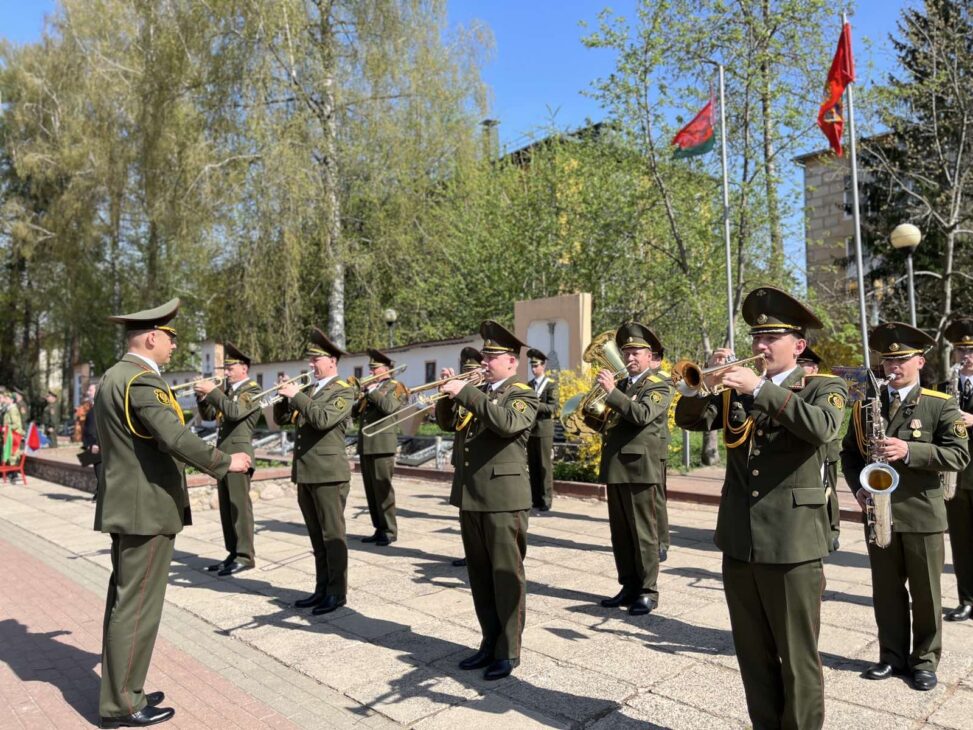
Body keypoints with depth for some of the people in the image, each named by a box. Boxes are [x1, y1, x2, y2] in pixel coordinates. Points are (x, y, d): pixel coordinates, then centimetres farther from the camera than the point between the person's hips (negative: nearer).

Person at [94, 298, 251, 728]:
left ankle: (119, 691, 28)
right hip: (147, 508, -10)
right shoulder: (141, 379, -18)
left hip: (126, 506, 10)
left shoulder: (114, 376, 13)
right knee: (137, 607, -1)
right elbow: (176, 439, -28)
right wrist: (226, 462, -16)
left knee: (124, 601, 17)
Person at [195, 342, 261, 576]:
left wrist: (213, 391, -21)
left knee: (240, 506, -6)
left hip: (238, 453, -8)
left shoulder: (253, 390, -7)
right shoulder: (227, 390, 18)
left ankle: (245, 556, -1)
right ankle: (233, 553, 18)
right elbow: (208, 415, 18)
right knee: (226, 507, 11)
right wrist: (202, 396, 2)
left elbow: (235, 411, -23)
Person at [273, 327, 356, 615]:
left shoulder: (344, 390, -7)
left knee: (332, 535, -1)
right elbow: (282, 419, 16)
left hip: (328, 472, -8)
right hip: (304, 472, 8)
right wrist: (284, 397, -1)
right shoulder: (309, 391, 17)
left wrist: (297, 396, -18)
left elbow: (323, 419, -23)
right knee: (317, 536, 15)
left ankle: (337, 593, 7)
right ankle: (322, 589, 24)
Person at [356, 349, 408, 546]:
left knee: (382, 488, -6)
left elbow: (389, 407, -20)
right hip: (365, 445, 7)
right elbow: (356, 411, 16)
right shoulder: (368, 387, 21)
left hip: (381, 444, -7)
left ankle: (390, 531, 2)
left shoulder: (395, 387, 0)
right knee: (371, 490, 9)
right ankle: (379, 529, 18)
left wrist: (372, 391, -11)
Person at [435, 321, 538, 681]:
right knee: (480, 575, 15)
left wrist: (466, 392, -23)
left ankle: (508, 651, 15)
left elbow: (507, 422, -26)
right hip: (469, 496, 7)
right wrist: (450, 393, 0)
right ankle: (490, 642, 28)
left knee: (506, 576, 2)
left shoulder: (524, 395, -6)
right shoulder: (477, 394, 15)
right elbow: (447, 423, 17)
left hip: (503, 497, -7)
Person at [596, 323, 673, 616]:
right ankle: (629, 587, 24)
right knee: (620, 533, 12)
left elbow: (643, 414, -22)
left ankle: (648, 591, 11)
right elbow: (605, 423, 15)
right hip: (614, 468, 7)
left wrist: (611, 391, -23)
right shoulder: (620, 385, 16)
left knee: (644, 532, 1)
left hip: (640, 468, -7)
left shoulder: (660, 386, -3)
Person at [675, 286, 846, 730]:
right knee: (753, 654, 17)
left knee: (797, 656, 7)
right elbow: (690, 420, 3)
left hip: (792, 542, -4)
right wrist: (705, 382, -14)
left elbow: (820, 426, -23)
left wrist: (760, 388, -27)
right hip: (739, 541, 5)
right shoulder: (737, 389, 11)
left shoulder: (825, 388, -2)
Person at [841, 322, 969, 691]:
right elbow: (849, 451, 12)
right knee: (886, 591, 12)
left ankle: (924, 660, 23)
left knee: (925, 593, 8)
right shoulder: (866, 404, 8)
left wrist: (909, 450, -25)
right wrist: (858, 487, -3)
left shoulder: (942, 405, -3)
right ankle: (892, 656, 24)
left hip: (922, 514, -3)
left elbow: (959, 453, -12)